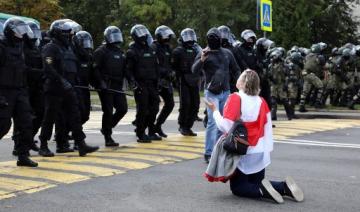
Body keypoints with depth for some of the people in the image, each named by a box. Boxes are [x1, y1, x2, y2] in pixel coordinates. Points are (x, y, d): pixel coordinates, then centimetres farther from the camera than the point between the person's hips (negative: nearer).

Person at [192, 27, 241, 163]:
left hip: (226, 92, 5)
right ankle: (208, 153, -9)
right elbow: (194, 70, -17)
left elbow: (235, 70, 18)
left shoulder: (227, 53, 9)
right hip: (212, 93, -5)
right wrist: (201, 60, -34)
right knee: (213, 122, -11)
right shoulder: (204, 54, -5)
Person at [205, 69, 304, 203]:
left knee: (237, 187, 9)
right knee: (257, 183, 20)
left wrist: (215, 111, -6)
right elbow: (267, 127, 5)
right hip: (260, 152, 6)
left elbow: (225, 126, -20)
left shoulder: (235, 98, -15)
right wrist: (268, 149, 12)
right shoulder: (261, 101, 2)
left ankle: (262, 191, -18)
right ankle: (285, 187, -5)